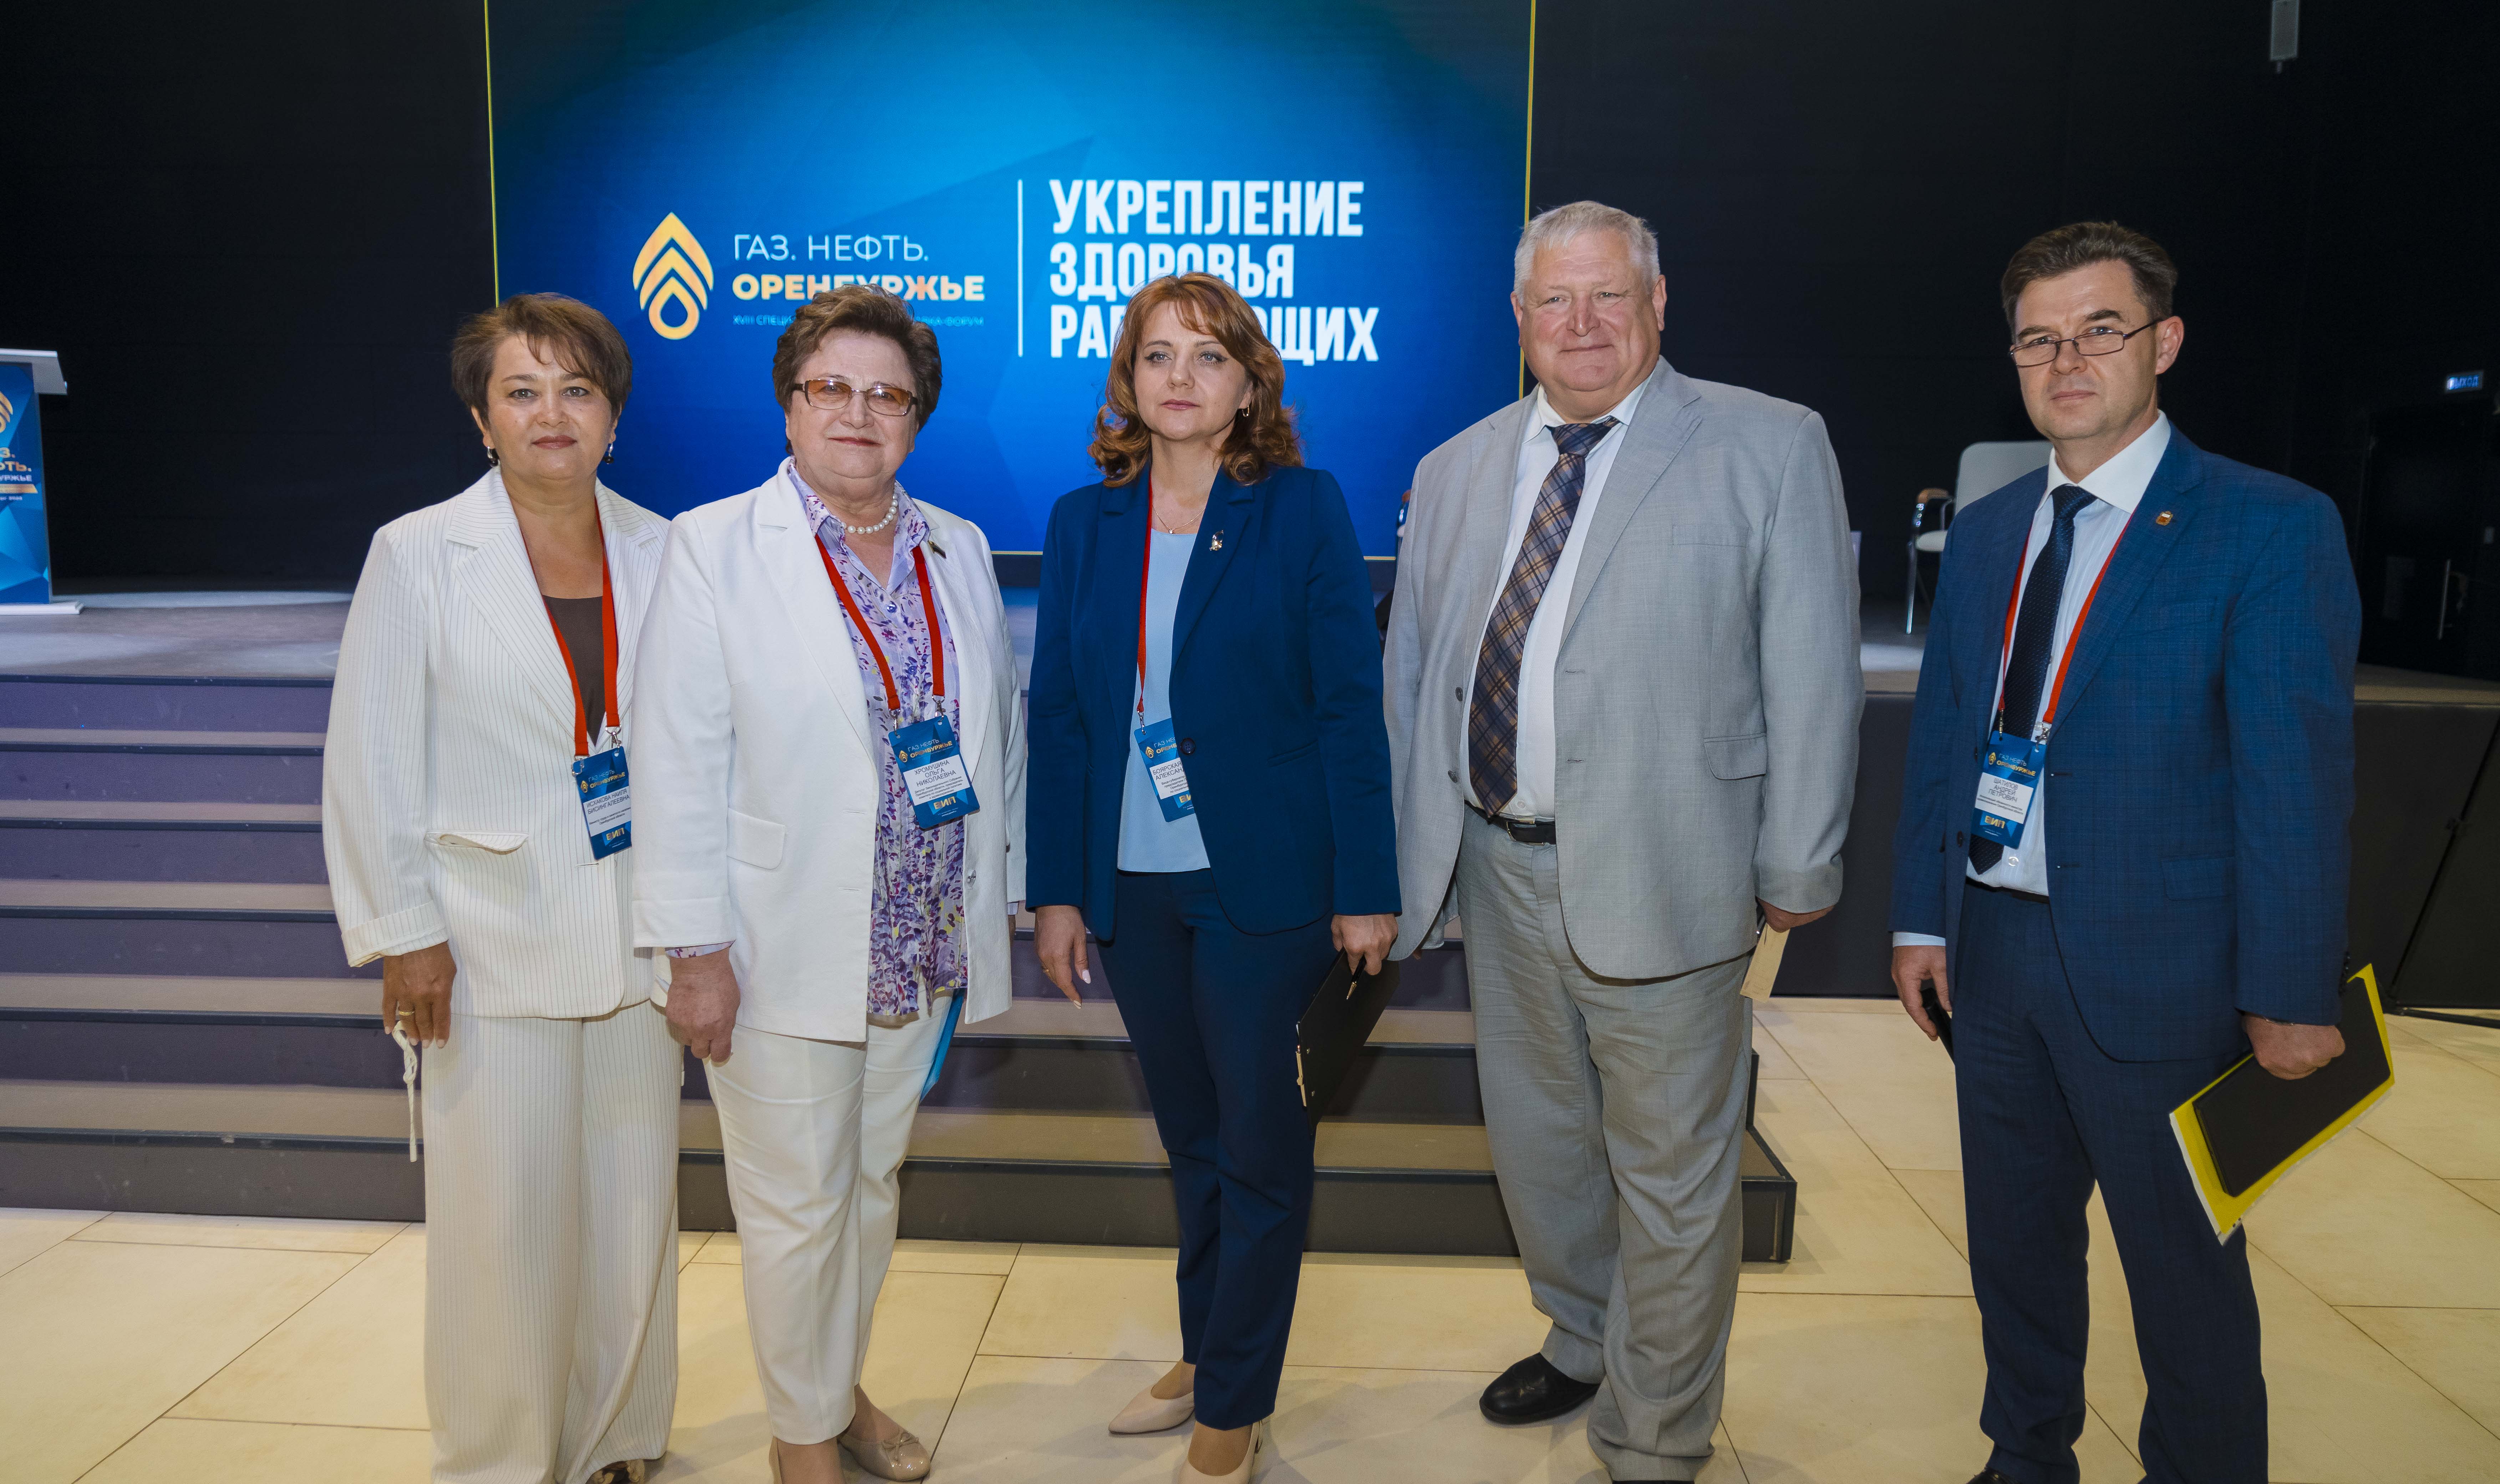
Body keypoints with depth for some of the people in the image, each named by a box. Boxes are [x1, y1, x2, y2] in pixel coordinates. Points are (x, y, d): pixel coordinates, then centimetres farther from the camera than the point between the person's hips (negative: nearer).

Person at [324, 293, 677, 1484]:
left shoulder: (658, 551, 4)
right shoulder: (417, 555, -4)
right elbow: (370, 761, -3)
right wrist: (404, 932, -6)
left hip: (636, 931, 3)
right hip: (494, 945, -3)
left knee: (633, 1203, 12)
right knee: (505, 1218, 2)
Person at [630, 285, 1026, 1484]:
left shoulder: (959, 551, 6)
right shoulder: (713, 548, -8)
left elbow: (996, 737, 11)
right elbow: (680, 764, -11)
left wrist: (999, 900, 10)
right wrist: (697, 952, -13)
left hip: (921, 945, 5)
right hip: (782, 949, -4)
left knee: (874, 1183, 19)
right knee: (797, 1207, 6)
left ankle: (844, 1388, 40)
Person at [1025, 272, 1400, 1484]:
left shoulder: (1304, 510, -5)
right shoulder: (1083, 523, 5)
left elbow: (1349, 705, -7)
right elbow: (1056, 715, 6)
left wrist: (1366, 887, -10)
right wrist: (1056, 891, 3)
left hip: (1264, 882, -3)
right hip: (1133, 884, 4)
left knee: (1260, 1145, 6)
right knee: (1191, 1138, 17)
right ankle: (1203, 1357, 36)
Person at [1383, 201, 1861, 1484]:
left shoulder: (1771, 448, -4)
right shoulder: (1455, 472, 9)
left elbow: (1812, 677, -6)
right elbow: (1411, 676, 11)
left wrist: (1796, 873, -7)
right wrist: (1404, 861, 8)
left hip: (1661, 881, -5)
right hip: (1500, 867, 5)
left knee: (1671, 1176, 7)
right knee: (1535, 1142, 21)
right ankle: (1579, 1345, 47)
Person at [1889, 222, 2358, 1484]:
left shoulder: (2271, 529, -11)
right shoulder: (1985, 531, 7)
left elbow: (2298, 779, -13)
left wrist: (2291, 996, -13)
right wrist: (1921, 917, 8)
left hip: (2158, 969, -5)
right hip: (1997, 948, 6)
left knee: (2185, 1274, 11)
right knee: (2013, 1240, 20)